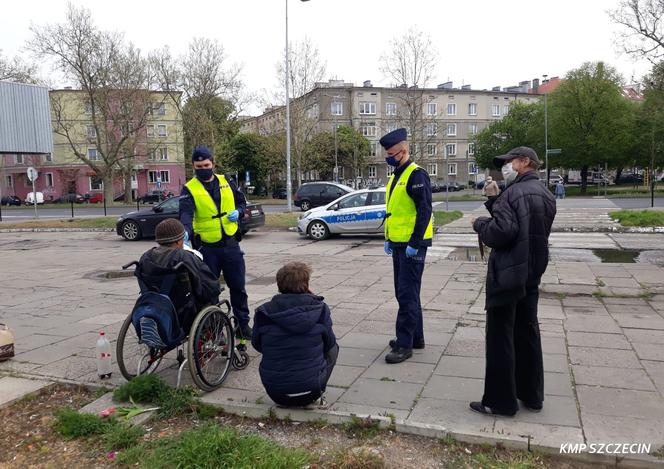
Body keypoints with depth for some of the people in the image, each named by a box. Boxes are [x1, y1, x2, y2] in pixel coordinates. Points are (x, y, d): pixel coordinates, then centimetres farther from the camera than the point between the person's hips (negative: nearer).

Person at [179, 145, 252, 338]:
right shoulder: (190, 189, -5)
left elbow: (242, 202, 16)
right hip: (207, 248, -2)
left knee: (238, 287, 9)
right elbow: (186, 213, -20)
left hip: (231, 244, 2)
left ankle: (243, 324, 23)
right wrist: (186, 231, -40)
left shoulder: (227, 182, 6)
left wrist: (238, 212, -7)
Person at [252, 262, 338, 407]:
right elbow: (329, 344, 3)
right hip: (310, 393, -2)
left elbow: (257, 345, 6)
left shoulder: (264, 313, -9)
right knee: (333, 348, 23)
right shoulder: (319, 309, -12)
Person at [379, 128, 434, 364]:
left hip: (412, 245, -10)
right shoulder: (395, 177, 15)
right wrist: (388, 239, 16)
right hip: (398, 244, 10)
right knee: (404, 292, 15)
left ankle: (404, 344, 1)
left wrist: (414, 243, -20)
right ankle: (416, 337, 27)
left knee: (407, 294, -6)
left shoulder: (416, 175, -13)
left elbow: (424, 210, -18)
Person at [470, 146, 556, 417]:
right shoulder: (545, 195, 13)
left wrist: (480, 223, -9)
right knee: (527, 333, 18)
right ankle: (532, 395, 28)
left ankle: (501, 401, 8)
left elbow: (502, 232, -27)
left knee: (500, 338, 0)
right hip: (533, 273, 9)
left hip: (507, 275, -9)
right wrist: (494, 204, 8)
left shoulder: (514, 193, -16)